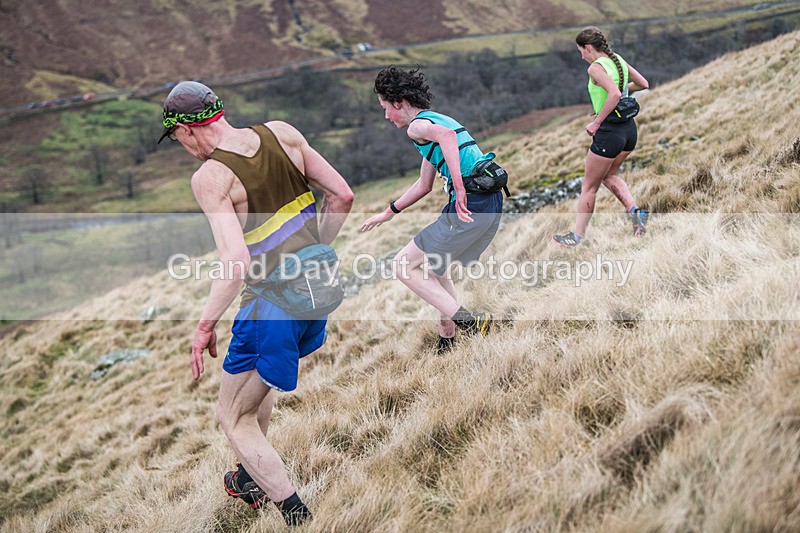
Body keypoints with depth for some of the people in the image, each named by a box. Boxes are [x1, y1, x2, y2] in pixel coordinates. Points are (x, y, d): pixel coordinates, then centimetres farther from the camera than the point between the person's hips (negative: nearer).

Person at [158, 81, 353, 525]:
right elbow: (342, 195, 2)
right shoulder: (283, 134, 0)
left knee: (234, 418, 12)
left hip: (274, 301, -8)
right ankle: (252, 480, 48)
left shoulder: (209, 177, -17)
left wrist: (204, 326, -13)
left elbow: (236, 263, -27)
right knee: (258, 379, 32)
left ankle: (298, 516, 9)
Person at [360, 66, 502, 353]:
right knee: (435, 265, 25)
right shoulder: (437, 120, 26)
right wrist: (386, 214, 38)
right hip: (492, 203, 10)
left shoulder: (417, 125, -4)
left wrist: (459, 188, -34)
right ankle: (447, 339, 28)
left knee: (404, 265, 1)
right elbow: (423, 186, 32)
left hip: (468, 207, -10)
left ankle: (465, 319, -6)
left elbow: (447, 135, -30)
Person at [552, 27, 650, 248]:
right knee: (609, 175, 28)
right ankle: (635, 211, 9)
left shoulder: (596, 67, -15)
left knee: (589, 186, 8)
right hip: (629, 129, 8)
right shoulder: (619, 60, 8)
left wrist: (596, 123, -21)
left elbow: (615, 94, -30)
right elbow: (643, 84, 18)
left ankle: (577, 235, 19)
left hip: (609, 132, -8)